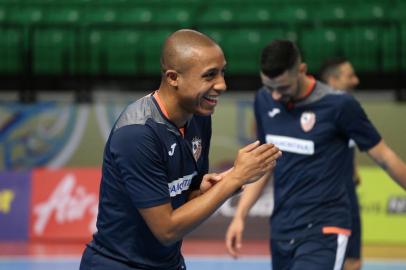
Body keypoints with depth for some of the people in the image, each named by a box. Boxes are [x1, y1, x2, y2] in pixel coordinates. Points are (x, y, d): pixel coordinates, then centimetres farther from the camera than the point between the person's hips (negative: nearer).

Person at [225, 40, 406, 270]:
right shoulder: (264, 101, 4)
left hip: (324, 231, -6)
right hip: (281, 231, 6)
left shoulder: (339, 105, -13)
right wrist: (239, 216, 11)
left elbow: (384, 157, -3)